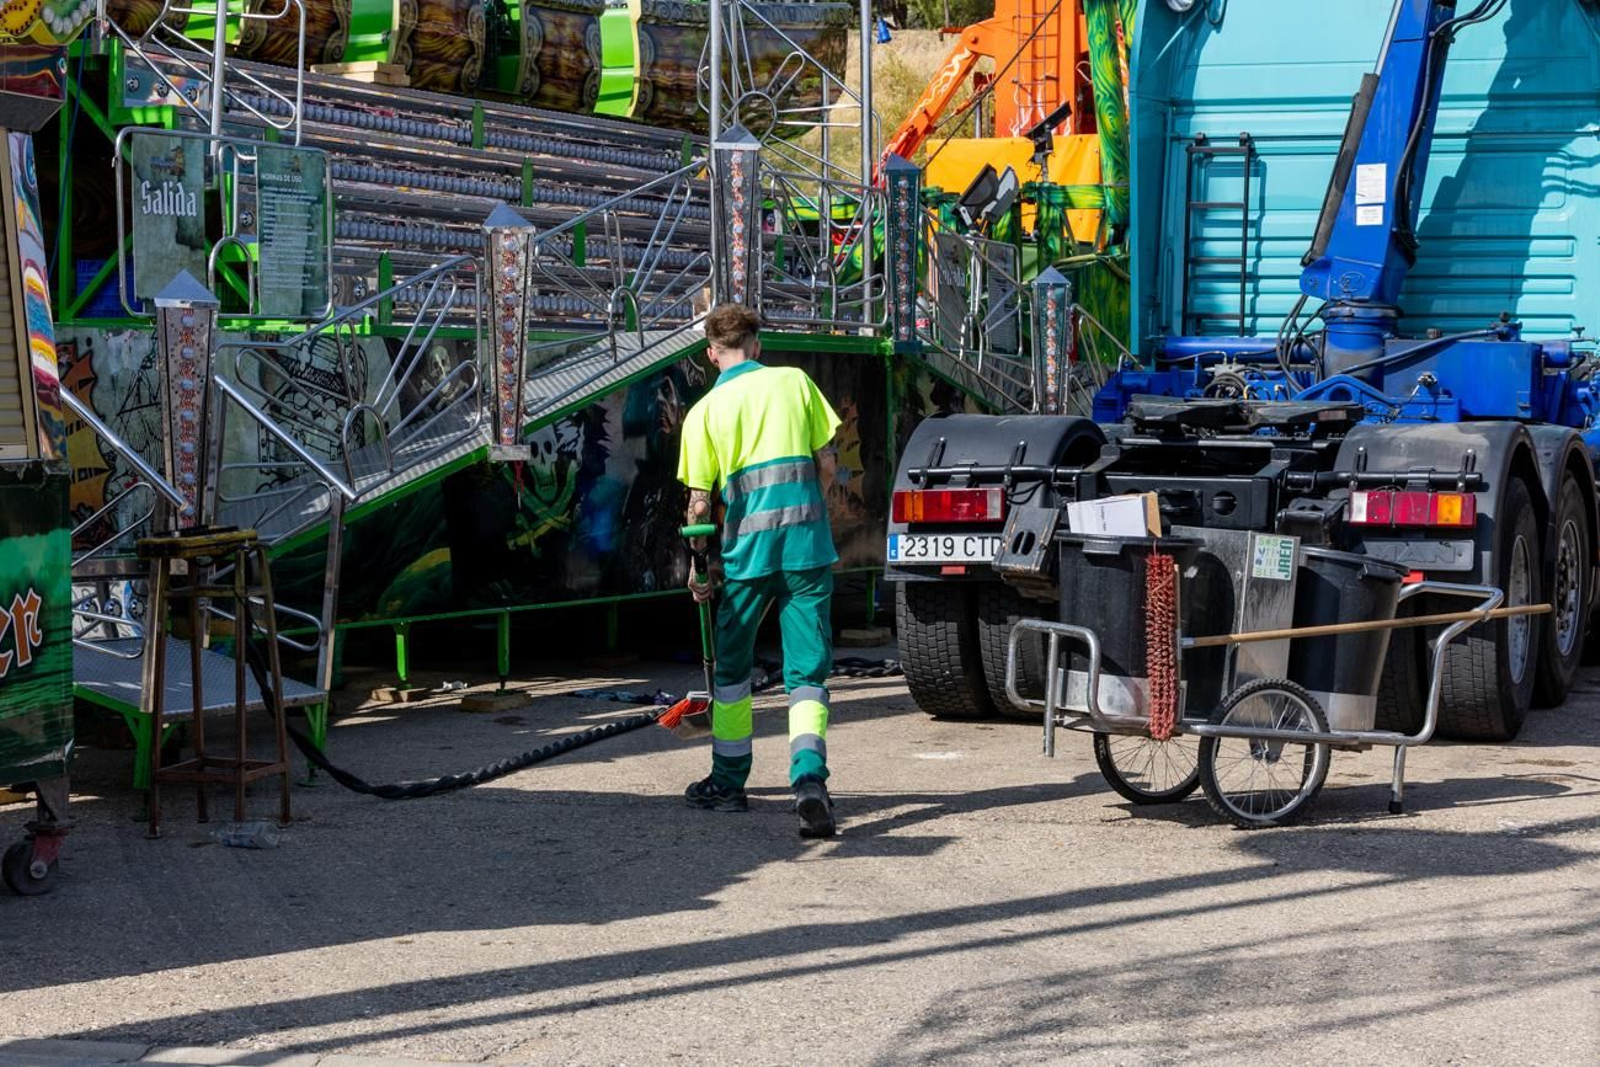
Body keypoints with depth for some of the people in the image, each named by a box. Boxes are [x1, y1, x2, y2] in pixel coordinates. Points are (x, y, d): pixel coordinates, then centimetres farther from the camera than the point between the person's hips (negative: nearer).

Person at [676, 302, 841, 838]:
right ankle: (809, 778, -21)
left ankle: (728, 783, 27)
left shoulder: (705, 411, 1)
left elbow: (699, 501, 0)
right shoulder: (795, 382, 7)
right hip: (807, 542, 1)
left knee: (731, 667, 18)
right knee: (807, 672, 1)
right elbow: (822, 461, 9)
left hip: (747, 547, -1)